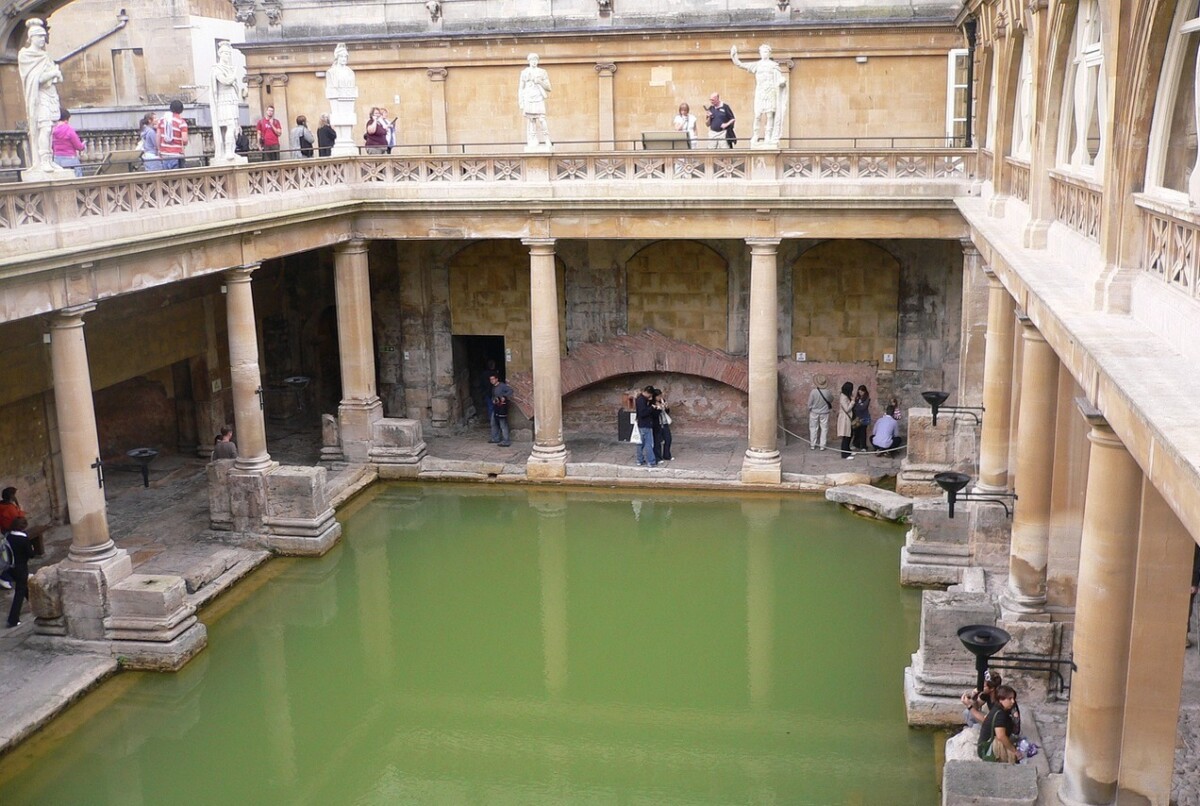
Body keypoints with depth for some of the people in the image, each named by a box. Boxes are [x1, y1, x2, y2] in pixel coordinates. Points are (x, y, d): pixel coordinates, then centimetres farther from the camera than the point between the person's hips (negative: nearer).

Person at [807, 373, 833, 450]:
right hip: (824, 413, 1)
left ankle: (812, 445, 17)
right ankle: (822, 445, 12)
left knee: (813, 428, 12)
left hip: (814, 412, 0)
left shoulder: (813, 392, -19)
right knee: (824, 428, 11)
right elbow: (831, 400, 5)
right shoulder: (828, 392, -16)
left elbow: (810, 403, -10)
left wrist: (810, 409, 7)